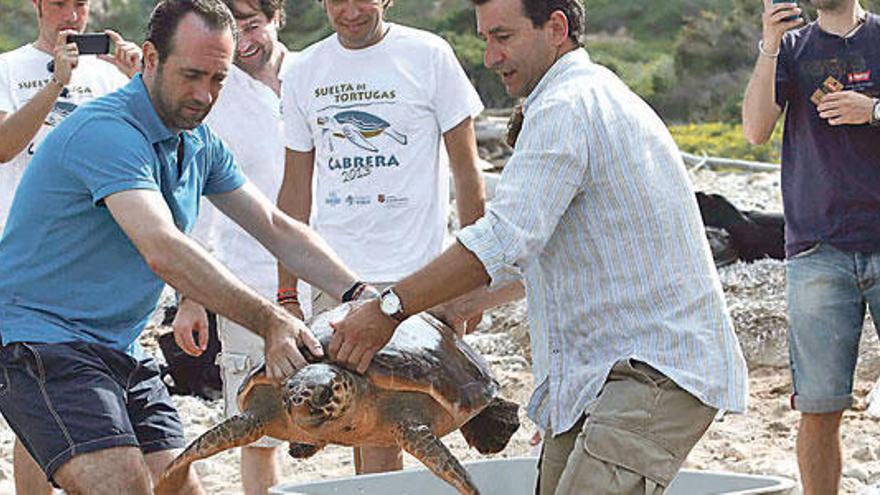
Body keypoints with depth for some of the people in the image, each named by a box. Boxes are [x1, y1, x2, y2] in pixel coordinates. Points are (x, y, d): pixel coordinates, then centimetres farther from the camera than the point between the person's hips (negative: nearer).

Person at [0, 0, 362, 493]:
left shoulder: (199, 144, 10)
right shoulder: (106, 131, -20)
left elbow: (277, 228, 13)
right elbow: (164, 252, -31)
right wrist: (270, 322, -35)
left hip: (122, 350, 9)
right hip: (41, 337, -9)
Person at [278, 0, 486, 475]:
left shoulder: (428, 55, -1)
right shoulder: (304, 72, 9)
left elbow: (465, 165, 2)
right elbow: (296, 189, 13)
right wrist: (286, 292, 10)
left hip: (410, 273, -4)